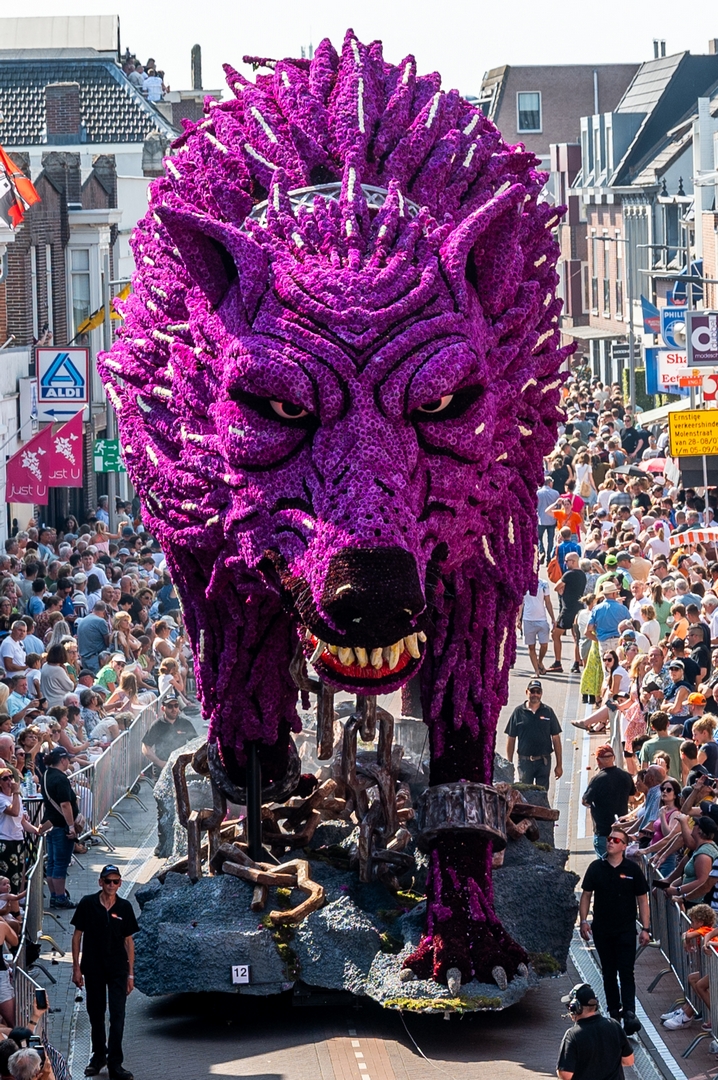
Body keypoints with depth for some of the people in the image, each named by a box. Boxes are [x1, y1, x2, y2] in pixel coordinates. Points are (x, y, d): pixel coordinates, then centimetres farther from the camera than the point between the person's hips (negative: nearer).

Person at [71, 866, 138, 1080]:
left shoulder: (124, 907, 0)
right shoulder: (87, 904, -3)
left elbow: (129, 941, 5)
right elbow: (77, 936, 1)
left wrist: (130, 974, 3)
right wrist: (76, 968, -3)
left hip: (118, 969, 0)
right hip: (93, 969, 0)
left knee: (117, 1015, -7)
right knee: (96, 1014, 11)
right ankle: (98, 1056, 28)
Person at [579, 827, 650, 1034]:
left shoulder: (633, 869, -3)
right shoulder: (596, 867, 2)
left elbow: (642, 900, 1)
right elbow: (586, 895, 8)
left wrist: (645, 928, -4)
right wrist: (584, 920, -2)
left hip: (626, 930, -3)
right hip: (602, 930, 3)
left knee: (626, 972, -9)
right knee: (608, 972, 10)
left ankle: (629, 1013, -15)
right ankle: (613, 1010, 20)